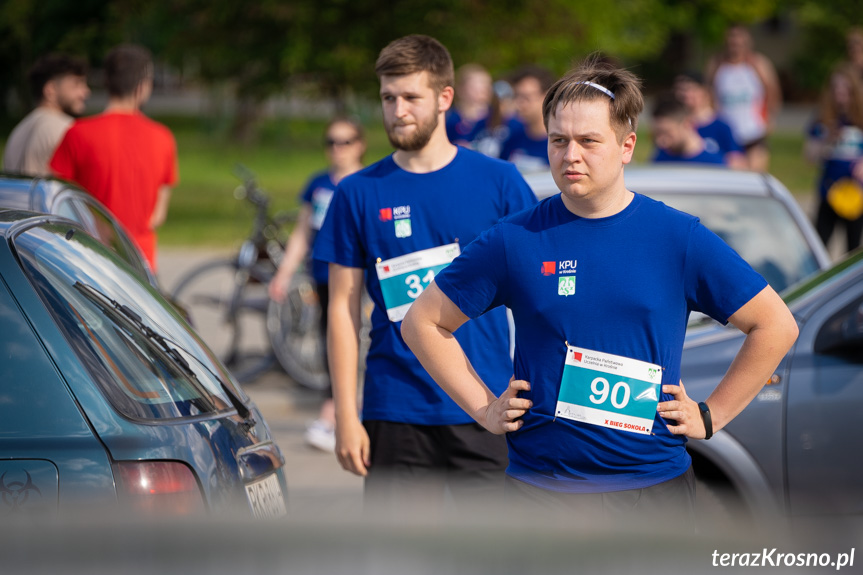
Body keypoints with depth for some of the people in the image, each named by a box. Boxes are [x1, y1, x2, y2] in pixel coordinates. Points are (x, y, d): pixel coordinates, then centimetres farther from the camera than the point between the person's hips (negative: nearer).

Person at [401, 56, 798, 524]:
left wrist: (710, 415, 2)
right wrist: (485, 409, 3)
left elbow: (776, 326, 7)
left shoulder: (678, 238, 0)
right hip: (540, 486, 0)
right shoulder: (515, 241, 0)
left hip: (655, 488, 0)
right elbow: (423, 322, 10)